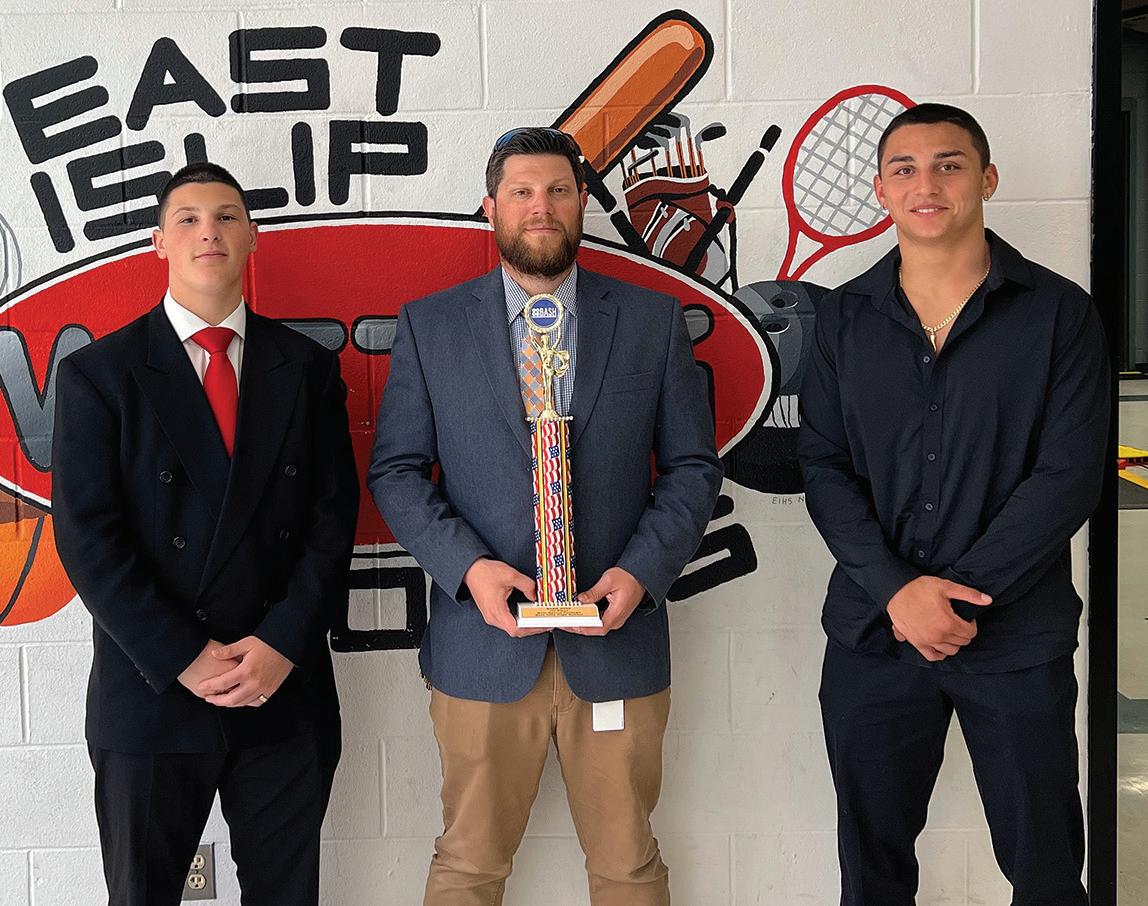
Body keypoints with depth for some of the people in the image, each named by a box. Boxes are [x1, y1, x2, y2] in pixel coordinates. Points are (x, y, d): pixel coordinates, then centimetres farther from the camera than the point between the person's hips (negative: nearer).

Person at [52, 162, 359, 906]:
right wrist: (182, 659, -13)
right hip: (151, 690, -1)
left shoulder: (308, 368, 6)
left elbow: (334, 517, 1)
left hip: (287, 691, 2)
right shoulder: (98, 373, 0)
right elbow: (87, 535, -7)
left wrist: (283, 643, -11)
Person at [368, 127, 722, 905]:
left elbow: (694, 467, 5)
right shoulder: (428, 326, 4)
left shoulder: (653, 321, 5)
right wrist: (468, 567, -12)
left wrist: (641, 571, -10)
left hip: (619, 642, 1)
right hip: (483, 642, 0)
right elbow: (396, 470, 3)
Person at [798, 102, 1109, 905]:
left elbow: (1069, 476, -8)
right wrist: (896, 592, -12)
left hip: (1018, 640, -2)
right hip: (873, 634, 2)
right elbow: (824, 469, 1)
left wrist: (958, 596, -14)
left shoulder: (1059, 313, -2)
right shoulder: (845, 318, 5)